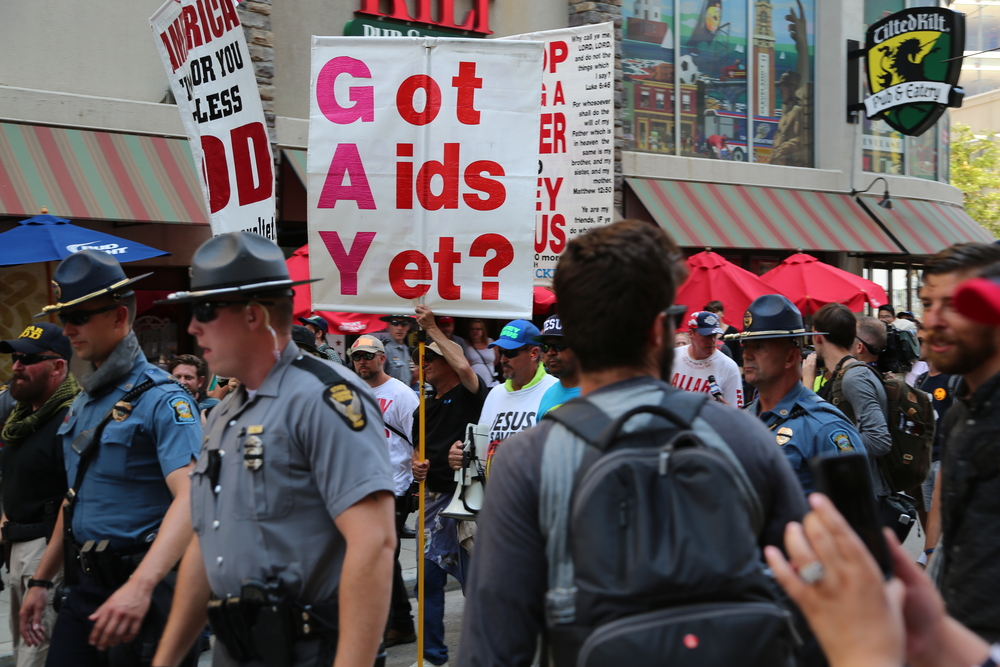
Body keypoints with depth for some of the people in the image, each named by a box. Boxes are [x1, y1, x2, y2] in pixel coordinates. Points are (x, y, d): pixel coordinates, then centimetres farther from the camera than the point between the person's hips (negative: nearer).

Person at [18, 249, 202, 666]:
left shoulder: (160, 398, -15)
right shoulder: (84, 402, 12)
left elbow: (191, 497, -28)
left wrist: (140, 586, -39)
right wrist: (42, 581, 20)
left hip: (139, 587, -7)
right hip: (84, 586, 7)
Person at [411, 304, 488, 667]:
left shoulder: (469, 394, -5)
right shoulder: (425, 408, 18)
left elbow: (464, 366, -26)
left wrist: (432, 327, -19)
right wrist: (417, 465, 1)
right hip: (434, 495, 8)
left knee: (473, 573, -2)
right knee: (431, 574, 10)